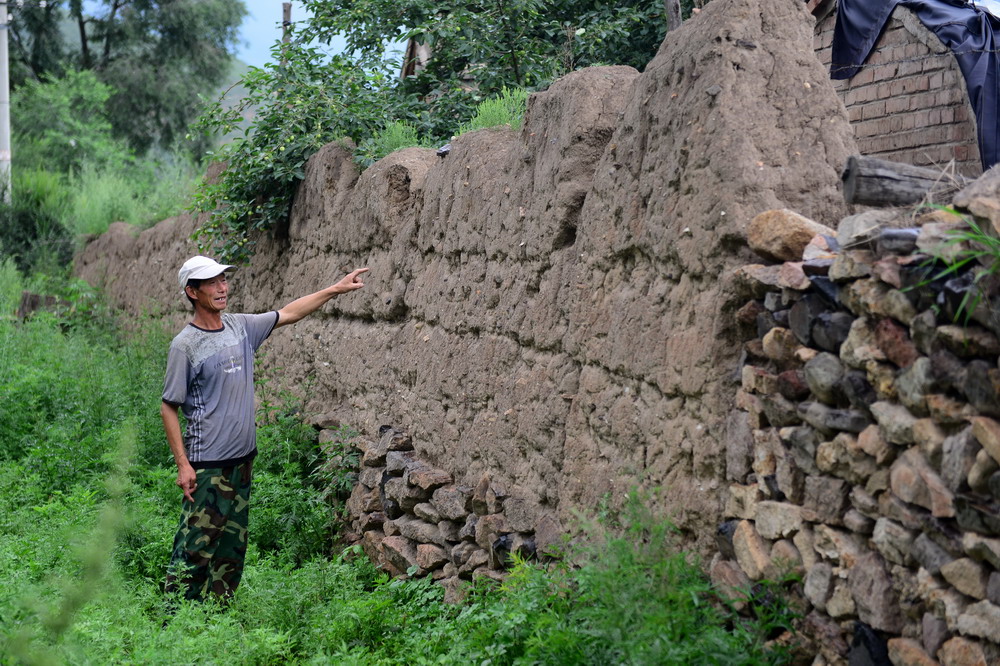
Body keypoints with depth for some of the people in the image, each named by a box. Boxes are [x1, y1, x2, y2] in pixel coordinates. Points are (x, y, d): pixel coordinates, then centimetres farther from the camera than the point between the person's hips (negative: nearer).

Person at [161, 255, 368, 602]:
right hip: (207, 465, -7)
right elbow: (168, 407, -9)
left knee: (233, 546, 12)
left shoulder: (241, 327, 8)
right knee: (197, 547, -9)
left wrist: (336, 289, 17)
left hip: (243, 459, 7)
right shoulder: (185, 345, -11)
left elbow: (287, 314, 20)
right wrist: (183, 464, -14)